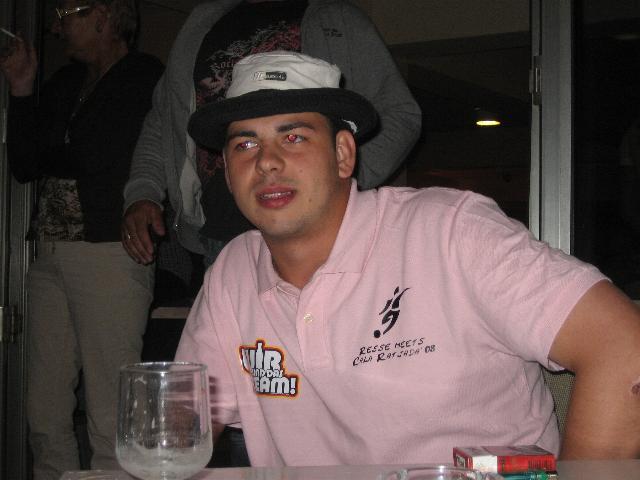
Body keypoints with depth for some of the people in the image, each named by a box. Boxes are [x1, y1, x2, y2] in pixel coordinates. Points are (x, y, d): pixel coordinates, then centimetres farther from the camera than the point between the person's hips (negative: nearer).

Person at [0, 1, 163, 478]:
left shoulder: (147, 79, -4)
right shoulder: (65, 82, 18)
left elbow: (106, 161, -11)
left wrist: (48, 154, 3)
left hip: (109, 254, -7)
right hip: (51, 254, 8)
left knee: (110, 418, -6)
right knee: (45, 413, 10)